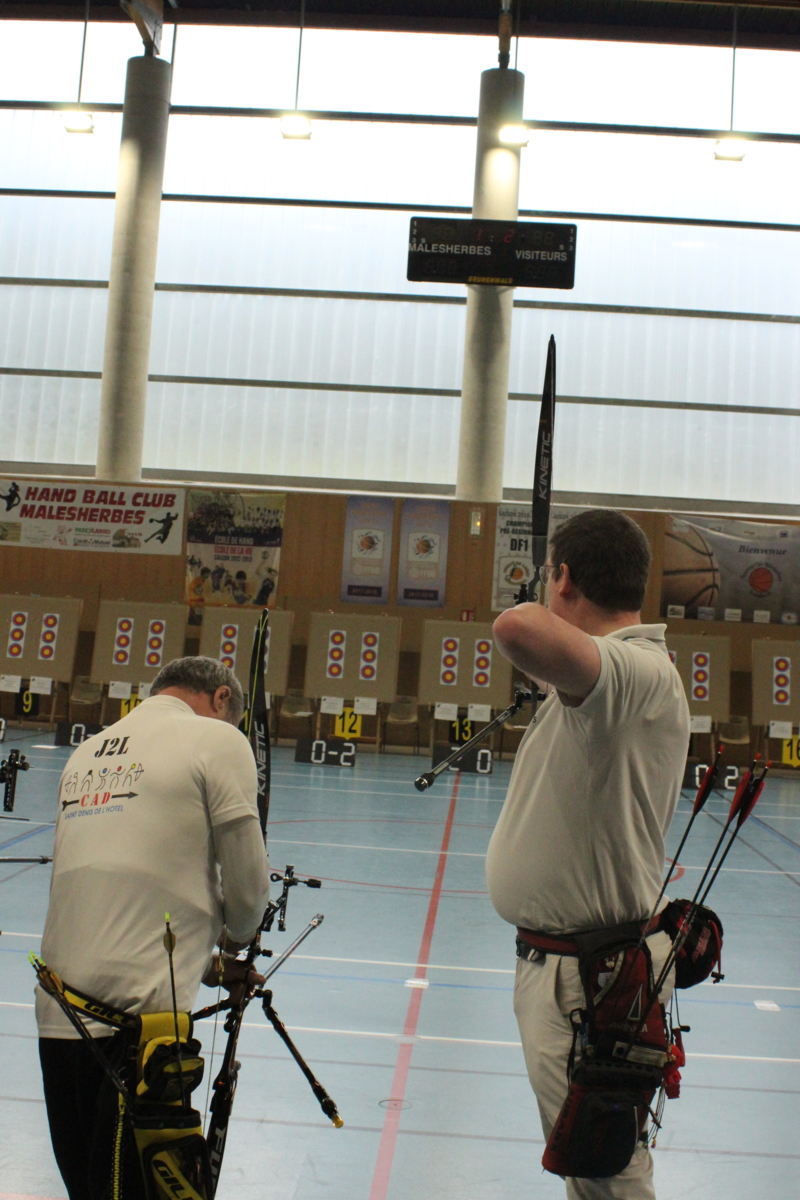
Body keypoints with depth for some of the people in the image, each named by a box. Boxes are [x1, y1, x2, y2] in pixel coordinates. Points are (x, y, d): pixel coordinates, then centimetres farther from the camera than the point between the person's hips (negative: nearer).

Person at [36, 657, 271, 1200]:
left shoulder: (88, 751, 18)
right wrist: (237, 936, 21)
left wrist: (207, 965, 29)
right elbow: (249, 885, -2)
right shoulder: (217, 738, -2)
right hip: (140, 1013, -7)